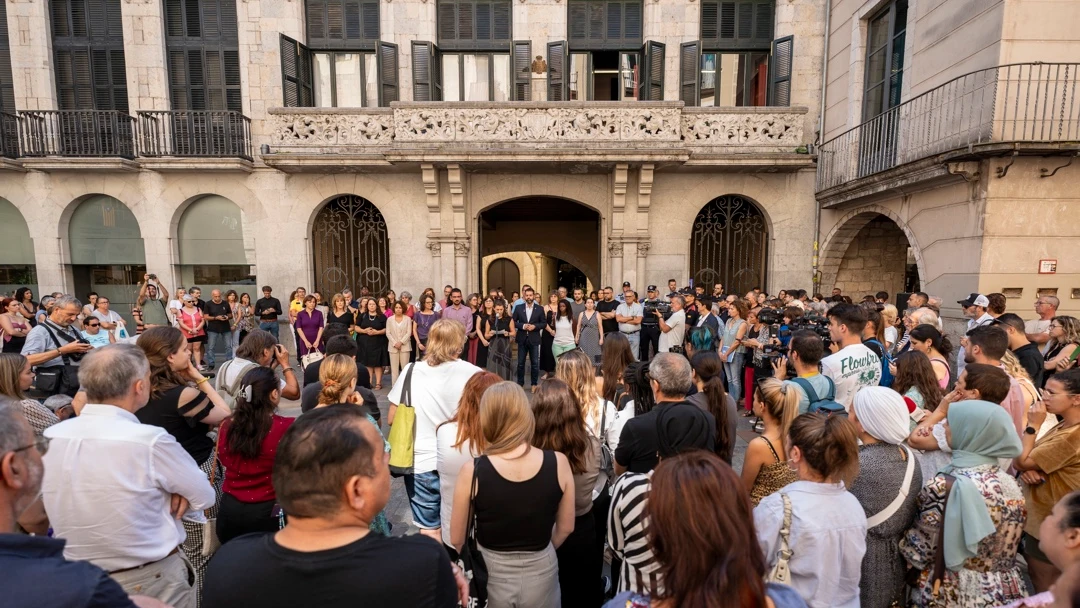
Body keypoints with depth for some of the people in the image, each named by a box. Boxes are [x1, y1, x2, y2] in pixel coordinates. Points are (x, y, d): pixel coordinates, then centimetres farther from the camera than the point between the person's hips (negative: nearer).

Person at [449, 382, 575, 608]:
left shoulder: (472, 471, -21)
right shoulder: (559, 463, -18)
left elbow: (457, 539, -7)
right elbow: (565, 528, -2)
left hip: (490, 574, -1)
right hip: (541, 573, 1)